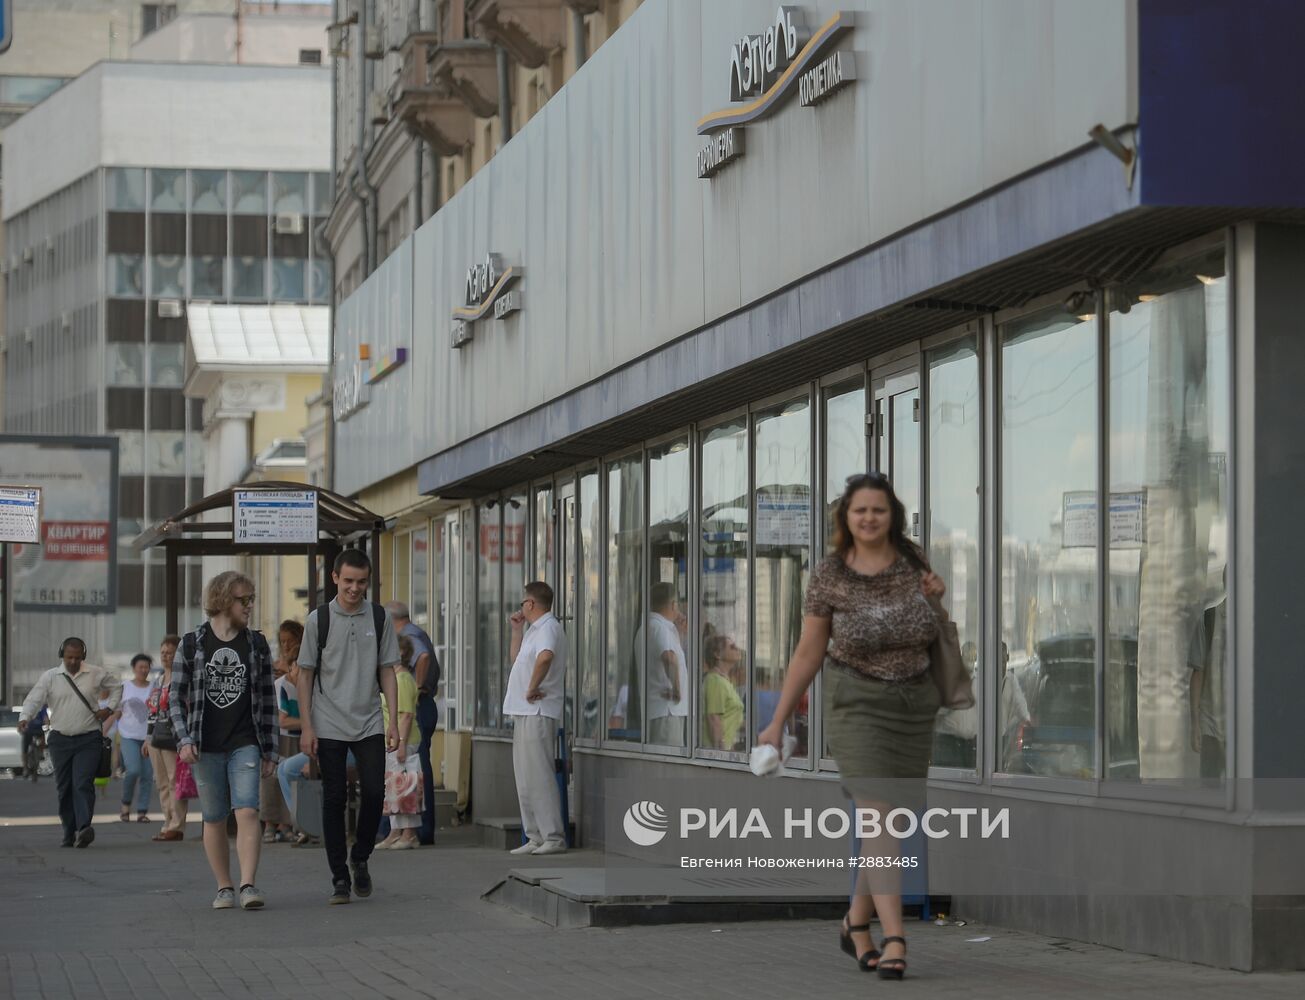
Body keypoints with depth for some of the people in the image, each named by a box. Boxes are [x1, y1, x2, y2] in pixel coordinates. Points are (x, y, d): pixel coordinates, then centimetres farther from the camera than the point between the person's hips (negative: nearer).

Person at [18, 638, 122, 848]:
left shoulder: (96, 674, 3)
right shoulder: (50, 677, 1)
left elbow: (117, 686, 20)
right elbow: (33, 699, -8)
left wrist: (110, 708, 7)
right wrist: (25, 718, -26)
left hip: (88, 739, -2)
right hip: (60, 739, 2)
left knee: (83, 784, -17)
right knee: (64, 788, 5)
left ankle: (84, 827, -28)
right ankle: (69, 832, 13)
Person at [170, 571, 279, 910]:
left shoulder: (257, 645, 7)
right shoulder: (192, 644, 1)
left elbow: (267, 700, 10)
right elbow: (176, 697, 4)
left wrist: (270, 750, 8)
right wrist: (184, 739, -8)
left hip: (245, 744, 0)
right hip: (205, 748, 0)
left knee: (247, 811, -15)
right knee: (214, 818, 5)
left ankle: (248, 885, -20)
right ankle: (224, 888, 15)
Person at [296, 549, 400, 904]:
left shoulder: (380, 618, 5)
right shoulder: (318, 619, 0)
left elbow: (387, 672, 8)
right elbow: (306, 675, 2)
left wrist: (393, 722, 1)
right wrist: (306, 727, -3)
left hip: (369, 724, 2)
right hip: (329, 725, -1)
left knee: (374, 792, -7)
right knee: (334, 799, -1)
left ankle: (360, 857, 18)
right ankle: (339, 877, 7)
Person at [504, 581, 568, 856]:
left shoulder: (548, 627, -13)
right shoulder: (535, 629, 20)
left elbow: (545, 657, -34)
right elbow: (517, 660, 33)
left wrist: (532, 689, -25)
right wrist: (516, 630, 23)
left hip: (538, 712, -11)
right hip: (526, 712, 11)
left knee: (539, 776, -12)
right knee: (526, 778, 12)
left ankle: (554, 838, -12)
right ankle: (536, 837, 15)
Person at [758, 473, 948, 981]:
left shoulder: (912, 559, -1)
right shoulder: (829, 577, -9)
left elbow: (935, 628, 14)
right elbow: (808, 653, 0)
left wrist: (938, 597, -9)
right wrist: (778, 722, 2)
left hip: (914, 705, 4)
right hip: (857, 705, -4)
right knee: (878, 817, -18)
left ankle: (856, 924, 29)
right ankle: (894, 941, -21)